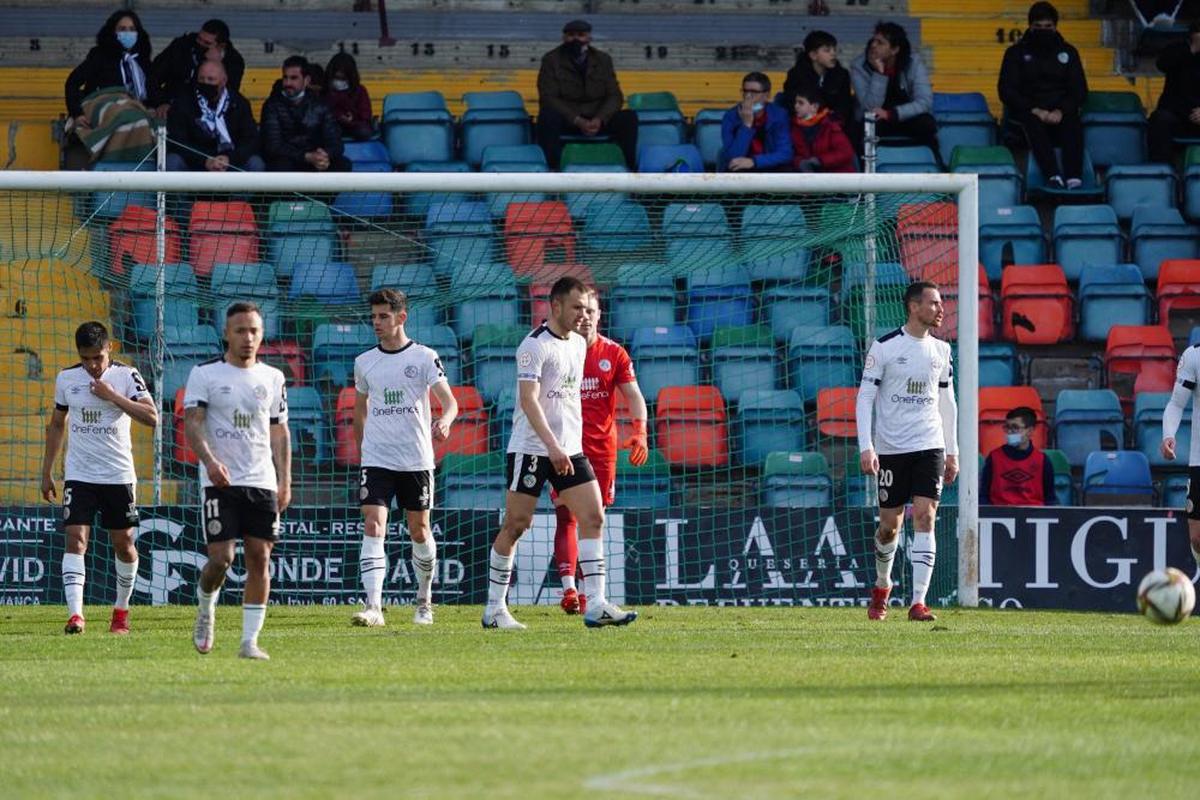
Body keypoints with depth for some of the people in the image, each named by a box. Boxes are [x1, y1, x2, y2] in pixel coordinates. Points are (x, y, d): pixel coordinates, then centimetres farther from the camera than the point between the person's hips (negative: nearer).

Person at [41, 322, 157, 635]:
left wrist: (114, 396, -22)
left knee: (123, 544, 8)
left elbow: (152, 418, -15)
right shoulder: (66, 379, 3)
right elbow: (56, 425, 14)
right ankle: (74, 614, -21)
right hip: (78, 476, 1)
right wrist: (46, 472, 14)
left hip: (119, 475, -1)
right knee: (75, 538, -14)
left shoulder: (126, 376, -5)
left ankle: (121, 609, 28)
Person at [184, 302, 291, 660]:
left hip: (262, 482, 3)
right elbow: (192, 422, -7)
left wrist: (285, 481, 8)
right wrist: (210, 461, -24)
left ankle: (250, 641, 0)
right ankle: (206, 610, 21)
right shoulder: (204, 374, 0)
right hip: (220, 482, -3)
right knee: (221, 557, -10)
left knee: (259, 558, -3)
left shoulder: (272, 378, 12)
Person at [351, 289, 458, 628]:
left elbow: (449, 401, -10)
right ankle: (373, 607, -21)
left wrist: (445, 421, -31)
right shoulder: (364, 362, 8)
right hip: (376, 460, 2)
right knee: (373, 528, -14)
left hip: (416, 460, -2)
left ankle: (424, 600, 30)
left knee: (419, 532, 9)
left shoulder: (424, 357, -3)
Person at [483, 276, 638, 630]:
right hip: (531, 450, -7)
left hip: (569, 450, 7)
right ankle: (495, 609, 7)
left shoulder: (579, 344, 13)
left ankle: (596, 606, -8)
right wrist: (552, 447, -29)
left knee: (593, 517, -5)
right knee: (515, 525, -2)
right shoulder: (535, 345, -12)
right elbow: (528, 400, -21)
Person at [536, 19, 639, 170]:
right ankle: (552, 170, -41)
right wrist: (577, 121, -23)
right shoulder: (551, 60, 1)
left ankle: (629, 168, -22)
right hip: (566, 122, -3)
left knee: (629, 117, -21)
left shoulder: (603, 60, 10)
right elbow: (548, 98, -10)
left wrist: (599, 120, -18)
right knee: (548, 116, -36)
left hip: (598, 122, 3)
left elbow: (614, 96, 3)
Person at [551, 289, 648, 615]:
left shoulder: (614, 354, 5)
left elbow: (633, 395, 3)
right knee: (566, 517, -11)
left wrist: (640, 431, -13)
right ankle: (569, 589, -19)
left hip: (602, 449, 2)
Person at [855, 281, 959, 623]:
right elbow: (864, 397, -5)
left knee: (925, 518, -12)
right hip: (891, 449, -2)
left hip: (930, 447, 2)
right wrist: (866, 447, -13)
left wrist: (952, 452, 15)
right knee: (890, 525, 6)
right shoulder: (884, 347, -5)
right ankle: (882, 587, 33)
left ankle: (918, 602, -14)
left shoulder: (941, 350, 8)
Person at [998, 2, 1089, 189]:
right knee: (1034, 124, -36)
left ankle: (1074, 179, -50)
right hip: (1027, 112, -1)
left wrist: (1060, 111, -13)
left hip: (1061, 112, 1)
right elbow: (1006, 92, 1)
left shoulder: (1068, 53, 15)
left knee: (1073, 123, -33)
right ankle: (1053, 177, -53)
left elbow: (1080, 90, 8)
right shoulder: (1016, 53, 10)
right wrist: (1035, 111, -15)